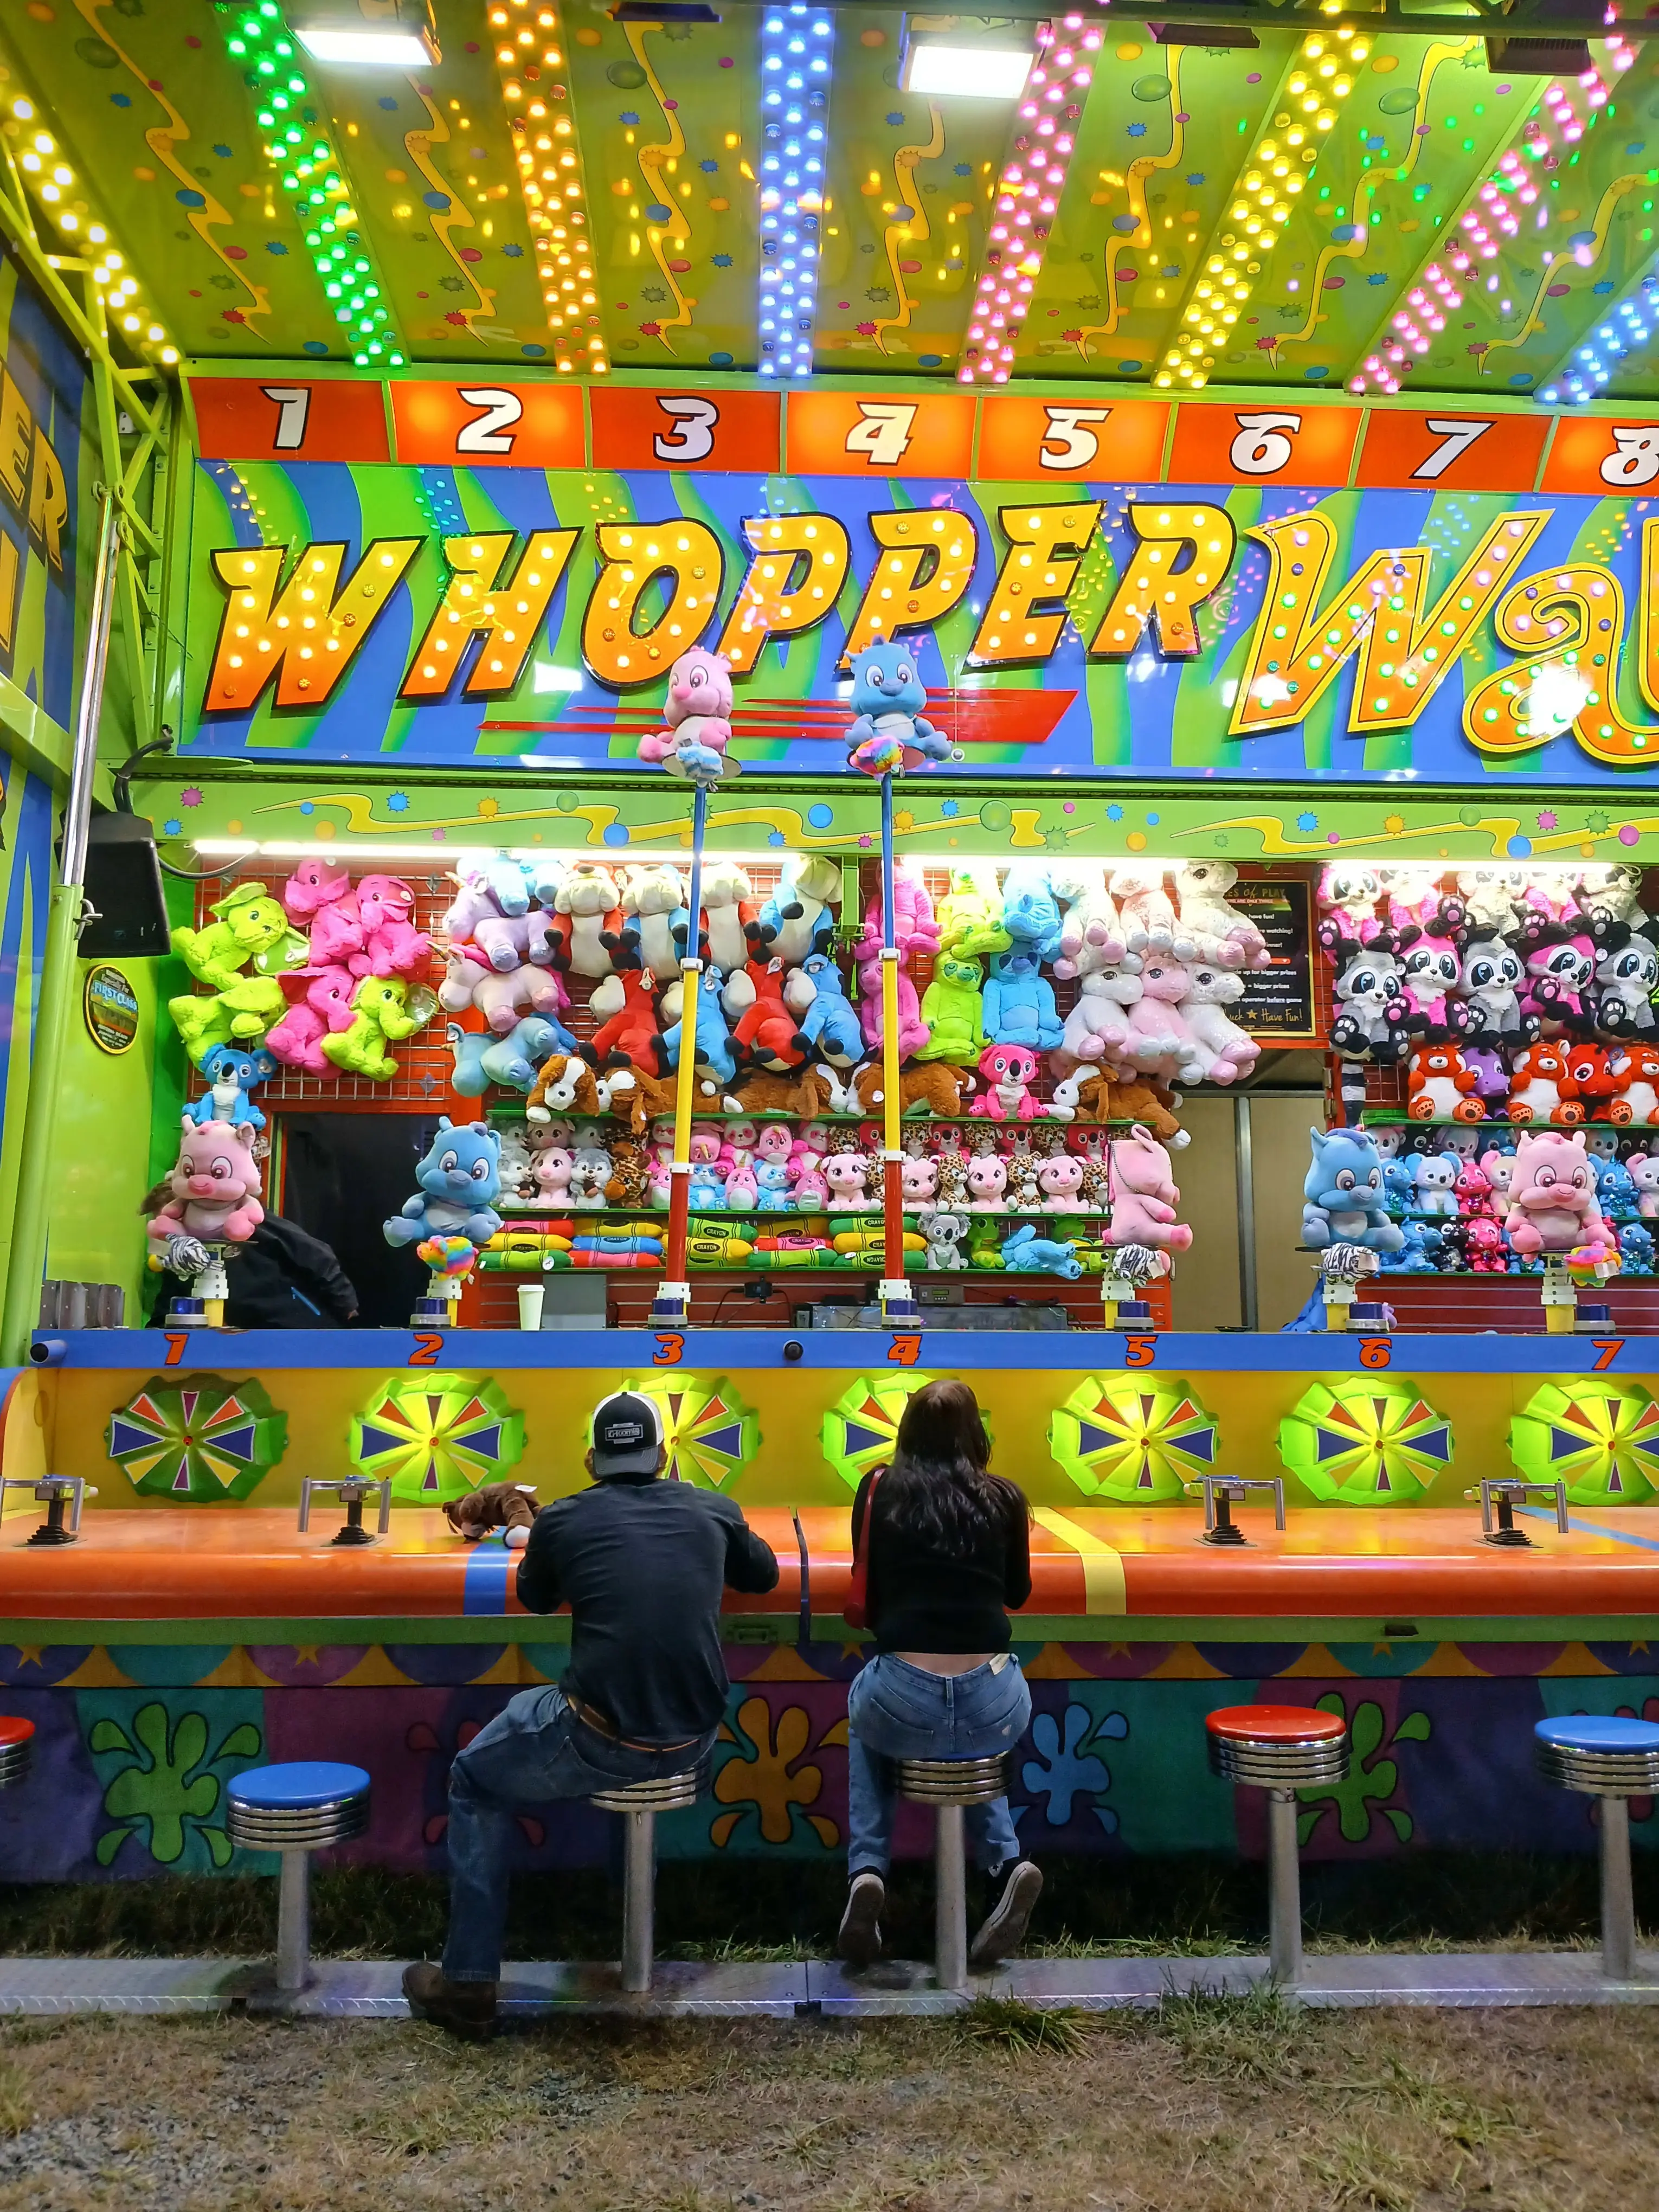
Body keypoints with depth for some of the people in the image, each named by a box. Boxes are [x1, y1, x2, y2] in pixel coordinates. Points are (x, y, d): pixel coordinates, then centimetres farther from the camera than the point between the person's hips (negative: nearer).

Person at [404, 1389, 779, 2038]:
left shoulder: (561, 1519, 0)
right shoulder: (714, 1510, 5)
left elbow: (534, 1600, 21)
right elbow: (765, 1577, 24)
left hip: (602, 1745, -4)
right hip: (697, 1741, 4)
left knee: (474, 1780, 25)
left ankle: (469, 1987, 24)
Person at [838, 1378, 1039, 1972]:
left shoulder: (880, 1489, 7)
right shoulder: (1004, 1498, 8)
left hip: (905, 1705, -1)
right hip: (997, 1710, 2)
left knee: (857, 1721, 36)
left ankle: (866, 1870, 15)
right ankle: (1008, 1863, 13)